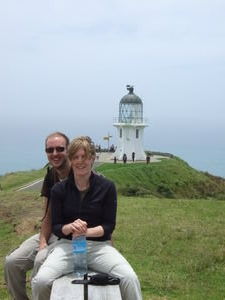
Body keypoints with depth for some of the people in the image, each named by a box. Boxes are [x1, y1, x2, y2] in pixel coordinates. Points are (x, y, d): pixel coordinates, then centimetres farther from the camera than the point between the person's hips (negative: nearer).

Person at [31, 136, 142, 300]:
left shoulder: (107, 187, -3)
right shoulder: (59, 189, 0)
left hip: (99, 245, -1)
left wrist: (87, 231, -21)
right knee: (40, 281, -26)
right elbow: (56, 226, 2)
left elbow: (109, 225, -1)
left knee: (130, 278, -28)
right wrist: (70, 227, -21)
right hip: (68, 244, 1)